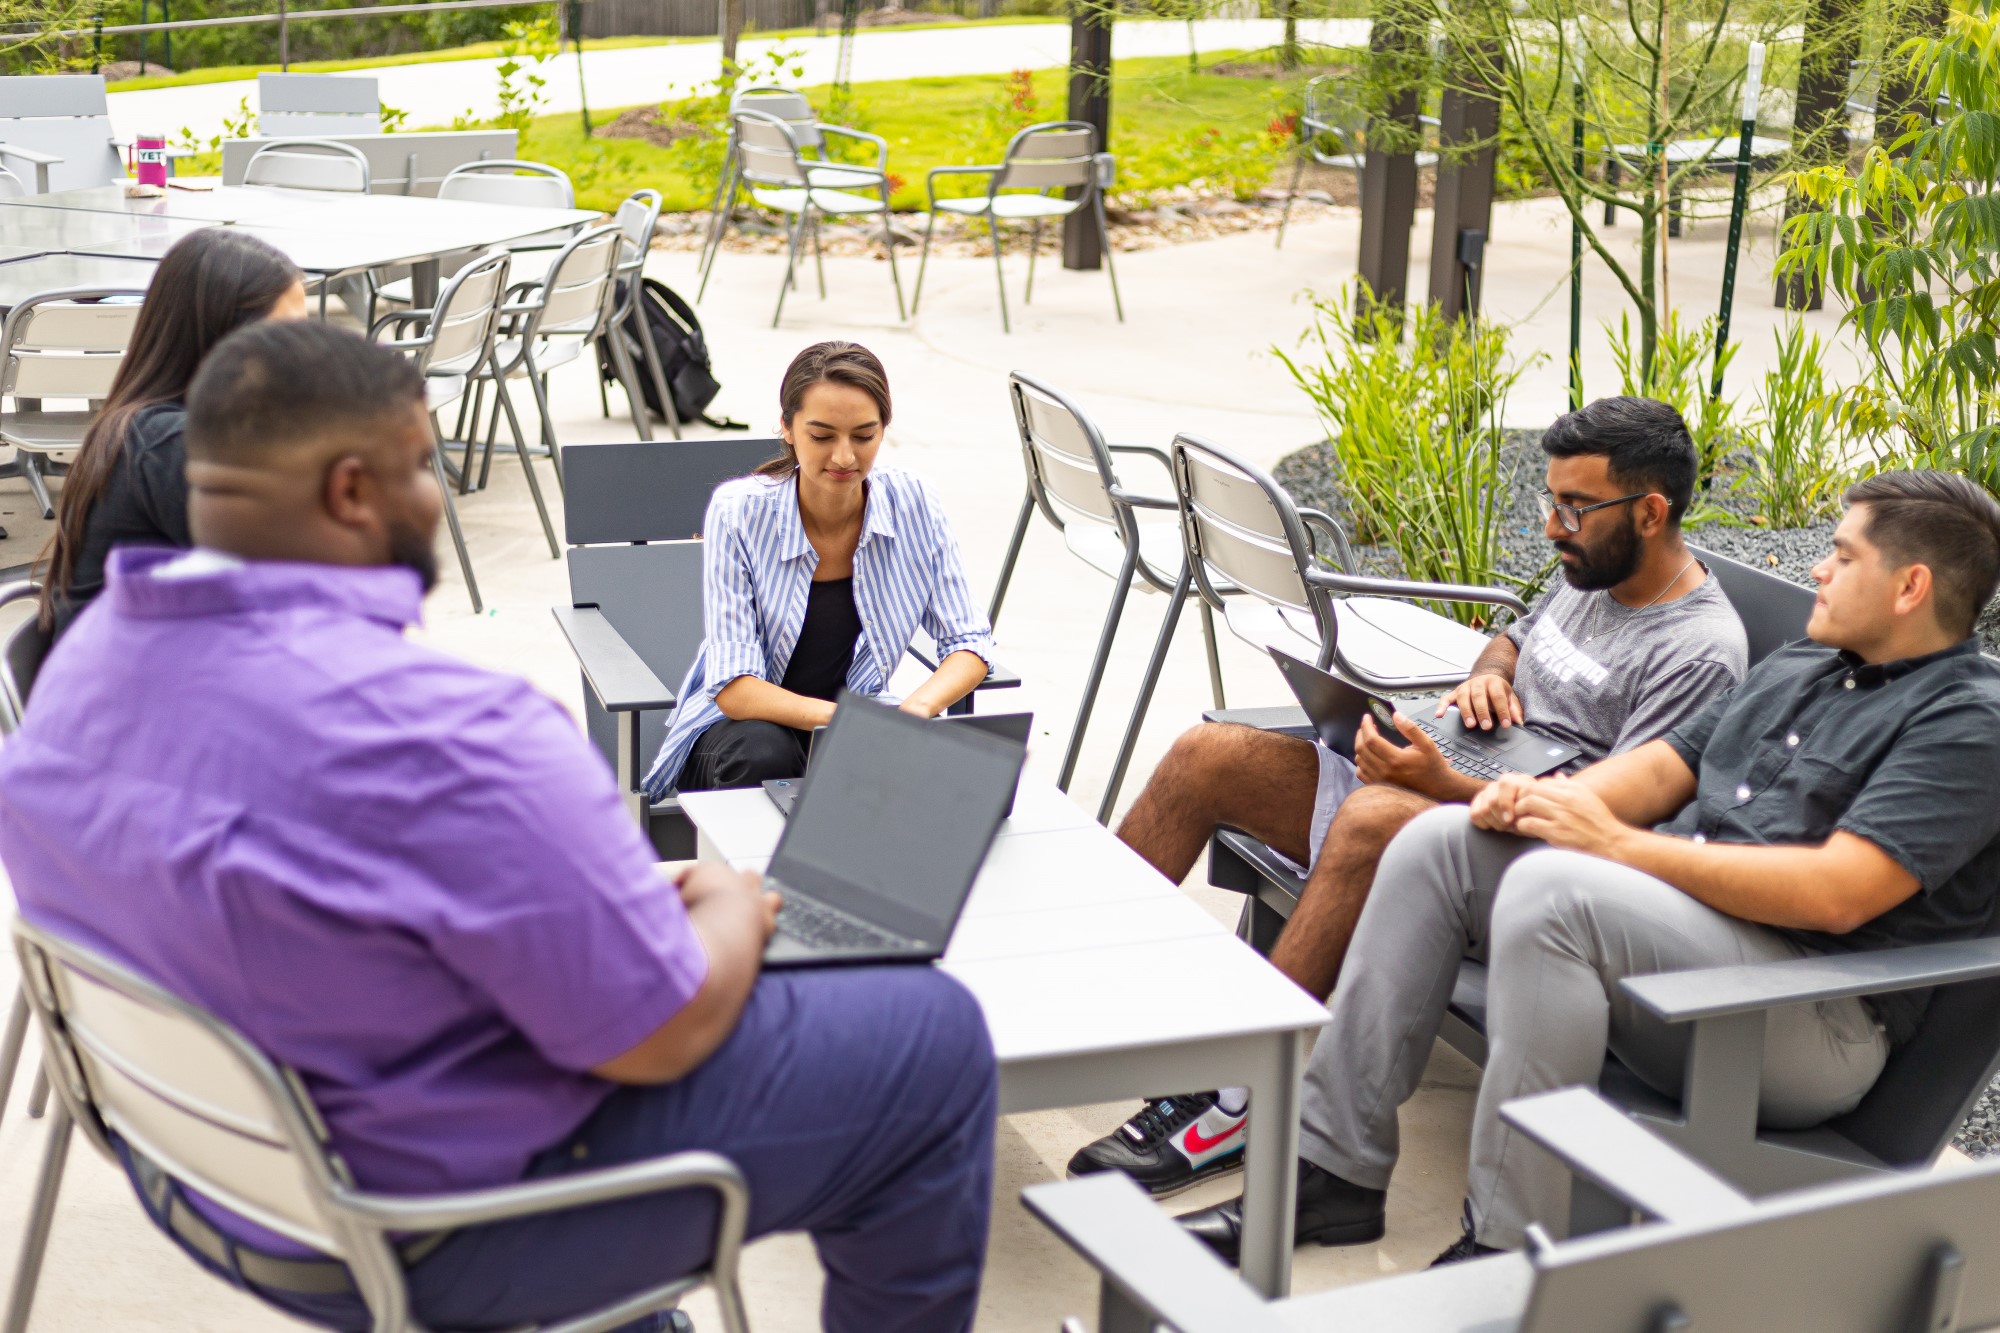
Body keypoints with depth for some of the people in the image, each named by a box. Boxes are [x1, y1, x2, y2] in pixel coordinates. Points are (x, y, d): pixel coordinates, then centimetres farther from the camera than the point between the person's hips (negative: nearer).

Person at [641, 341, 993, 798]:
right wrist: (832, 717, -40)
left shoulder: (912, 503, -10)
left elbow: (970, 643, -6)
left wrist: (918, 706, -29)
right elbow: (734, 688, -22)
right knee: (764, 753, -36)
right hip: (744, 725, -2)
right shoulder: (738, 512, -19)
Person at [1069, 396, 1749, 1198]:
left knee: (1374, 818, -40)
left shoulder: (1701, 651, -13)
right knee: (1207, 756, -4)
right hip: (1447, 772, 9)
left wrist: (1444, 786, -30)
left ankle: (1231, 1105, -34)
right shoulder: (1587, 572, 14)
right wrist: (1488, 674, 8)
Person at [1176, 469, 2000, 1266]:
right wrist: (1546, 799, -4)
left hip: (1818, 1025, -9)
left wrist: (1617, 843, -19)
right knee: (1441, 841, -4)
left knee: (1551, 890, -32)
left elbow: (1837, 894, -21)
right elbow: (1661, 768, 19)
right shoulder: (1795, 670, 20)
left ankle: (1506, 1247, -24)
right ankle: (1336, 1166, -3)